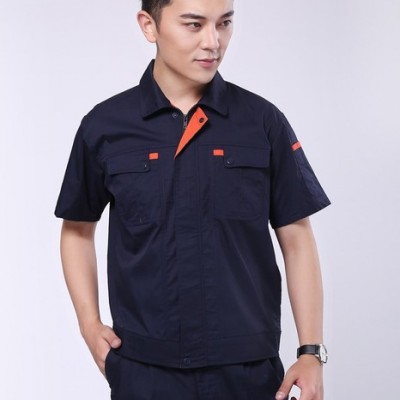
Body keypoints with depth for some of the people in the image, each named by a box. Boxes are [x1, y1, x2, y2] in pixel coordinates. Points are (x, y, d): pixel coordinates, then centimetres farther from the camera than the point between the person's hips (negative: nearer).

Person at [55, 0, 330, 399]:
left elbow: (296, 238, 1)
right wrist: (90, 324, 0)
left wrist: (311, 352, -3)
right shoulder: (105, 127, -2)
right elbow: (77, 228, 10)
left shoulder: (263, 122, -3)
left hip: (250, 367, 0)